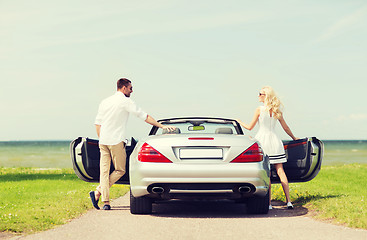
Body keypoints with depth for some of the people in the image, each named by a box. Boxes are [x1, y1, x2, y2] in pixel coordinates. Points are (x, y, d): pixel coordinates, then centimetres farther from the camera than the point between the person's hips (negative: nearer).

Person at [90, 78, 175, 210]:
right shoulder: (126, 101, -4)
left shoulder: (105, 102, 16)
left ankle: (106, 202, -2)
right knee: (120, 170, 4)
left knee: (104, 171, 5)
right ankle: (97, 192, -7)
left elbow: (97, 123, 16)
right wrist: (162, 126, -2)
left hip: (103, 141, 7)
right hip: (116, 142, -7)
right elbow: (144, 116, -5)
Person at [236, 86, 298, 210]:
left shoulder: (259, 110, -5)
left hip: (262, 139, -4)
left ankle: (269, 203, -3)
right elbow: (285, 127, 15)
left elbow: (250, 127, 0)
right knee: (280, 171, 2)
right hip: (274, 141, 4)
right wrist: (294, 138, 31)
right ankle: (288, 201, -5)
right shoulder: (277, 111, 7)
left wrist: (239, 122, 18)